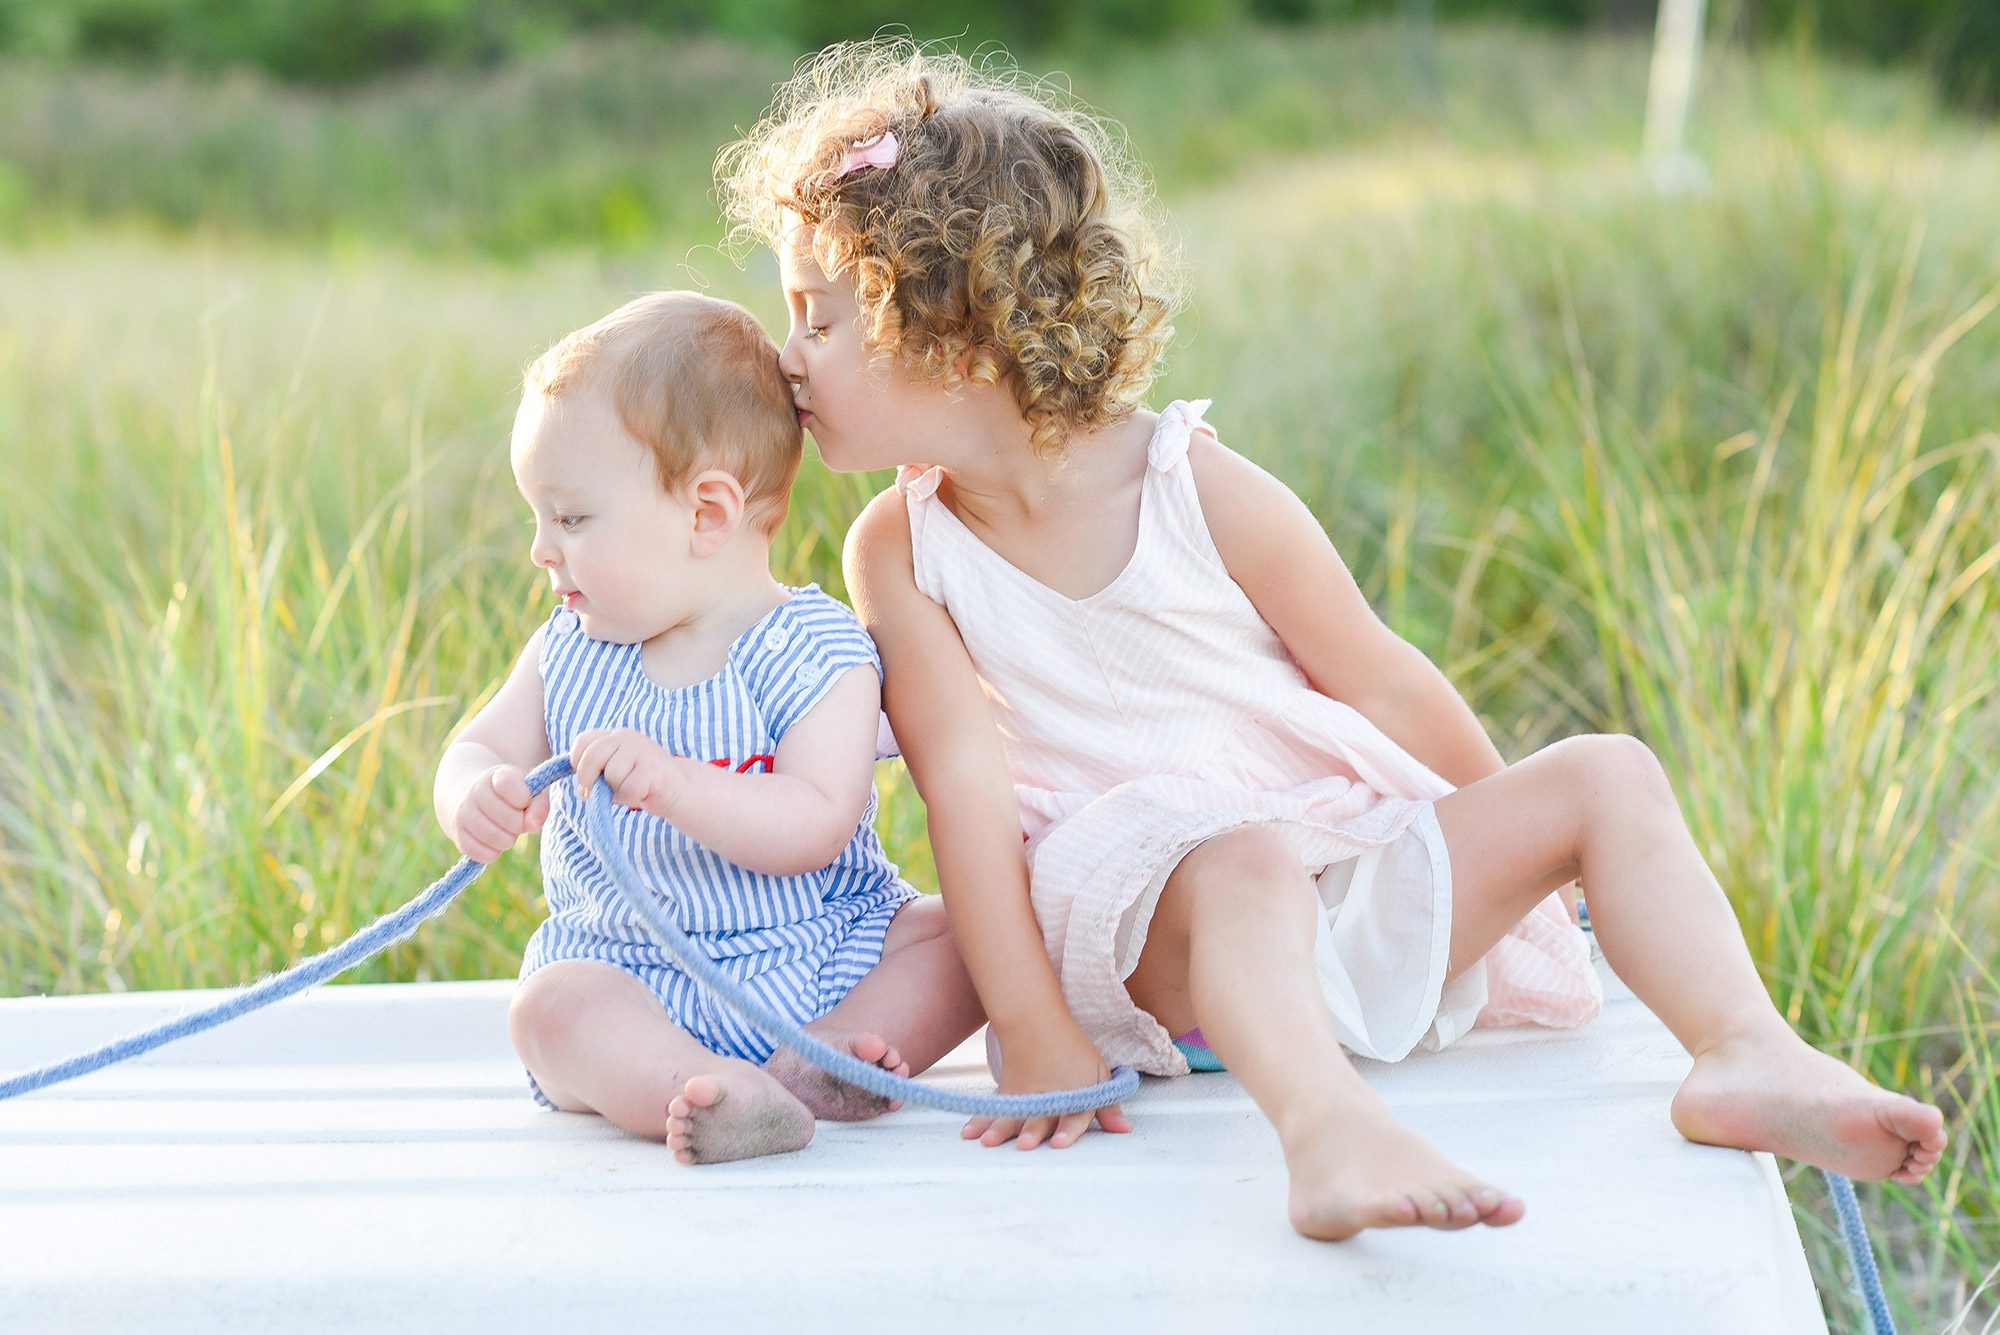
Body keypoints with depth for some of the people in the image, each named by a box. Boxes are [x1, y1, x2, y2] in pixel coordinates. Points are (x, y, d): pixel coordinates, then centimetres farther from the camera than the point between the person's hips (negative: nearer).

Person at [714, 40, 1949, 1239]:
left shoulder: (1204, 492, -6)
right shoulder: (902, 552, -5)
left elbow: (1381, 683, 3)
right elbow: (965, 786, -12)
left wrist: (1520, 855, 13)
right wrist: (1033, 1034, -20)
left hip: (1351, 883, 3)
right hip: (1144, 927, -3)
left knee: (1607, 774, -7)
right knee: (1246, 862, -38)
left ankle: (1747, 1054, -21)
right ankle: (1327, 1128, -64)